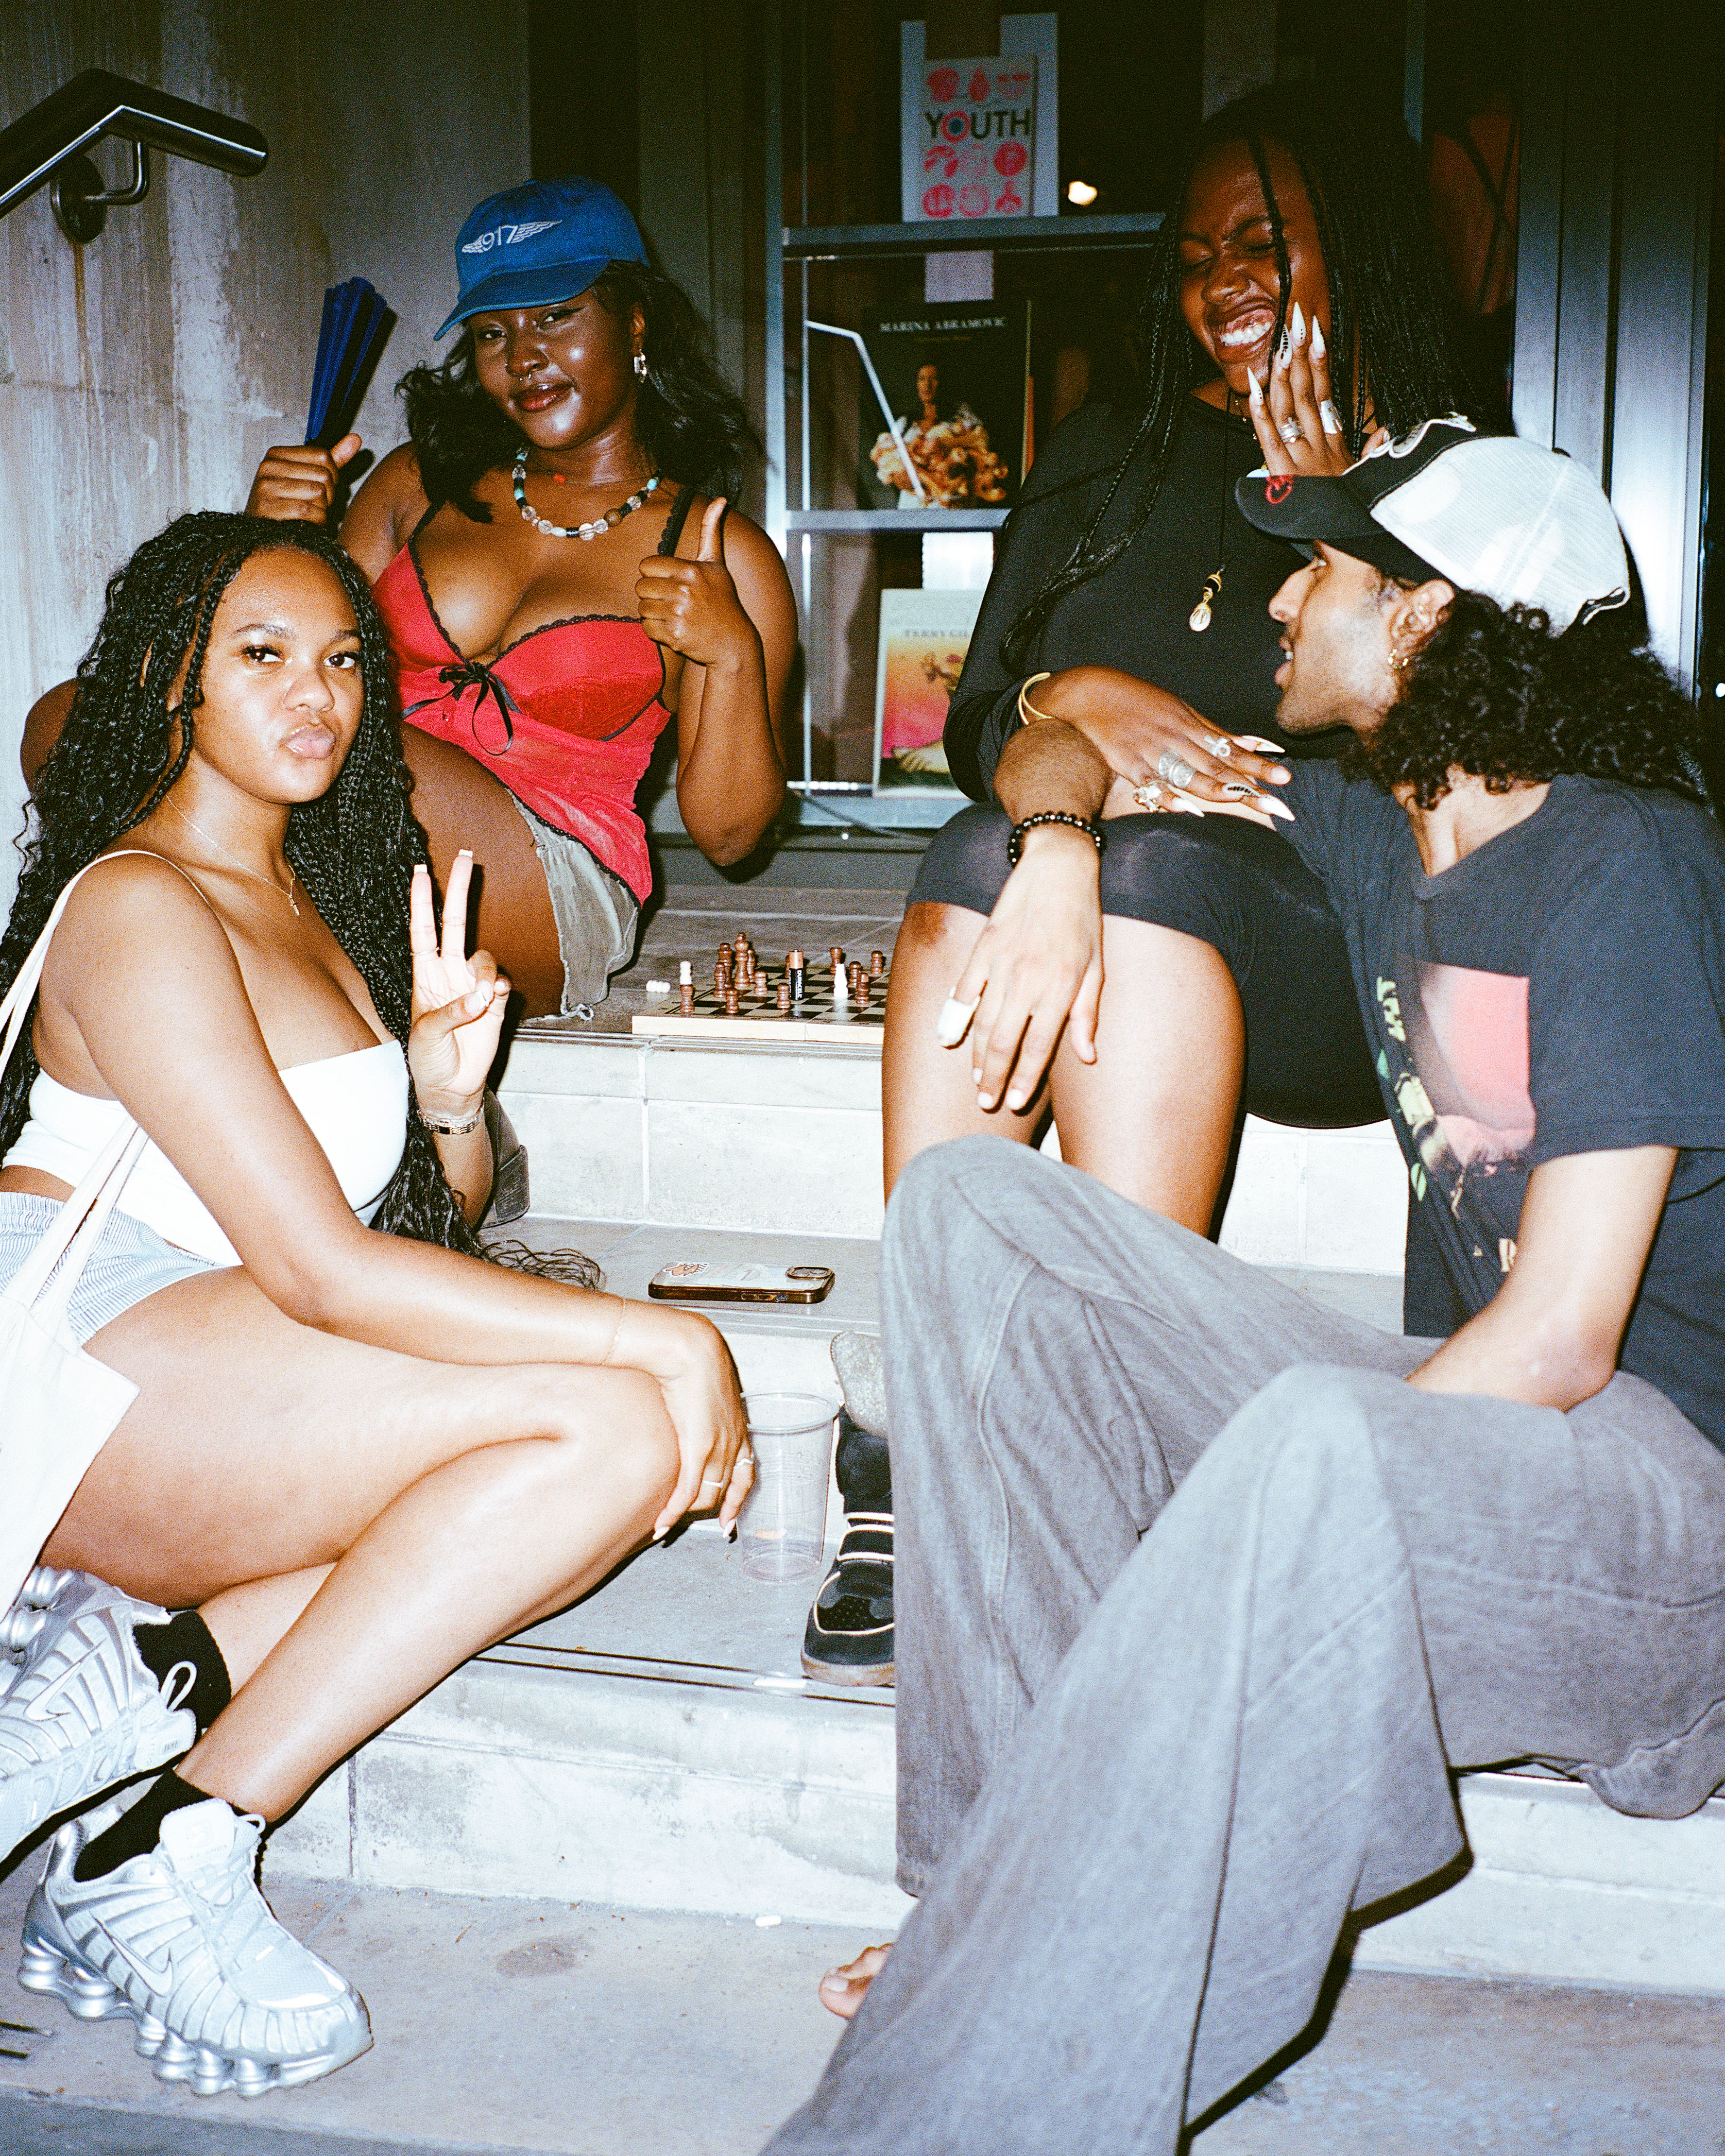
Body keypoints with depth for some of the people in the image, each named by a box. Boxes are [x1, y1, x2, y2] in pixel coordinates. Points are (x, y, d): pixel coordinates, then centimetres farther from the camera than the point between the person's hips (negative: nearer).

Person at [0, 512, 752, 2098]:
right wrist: (665, 1342, -20)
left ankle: (159, 1654, -12)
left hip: (226, 1391, 9)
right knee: (617, 1426, -22)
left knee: (633, 1452, -9)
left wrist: (449, 1094, -6)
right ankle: (174, 1853, -16)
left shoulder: (316, 896, 17)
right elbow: (318, 1269, -20)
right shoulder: (140, 908, -11)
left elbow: (436, 1223, 17)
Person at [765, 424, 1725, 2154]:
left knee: (1314, 1450, -41)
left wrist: (1224, 1528, -20)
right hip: (1452, 1422, 8)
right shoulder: (1373, 830, 8)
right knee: (970, 1203, -5)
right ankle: (1047, 1877, -13)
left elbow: (1564, 1338, -20)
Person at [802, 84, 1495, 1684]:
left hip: (1339, 945, -2)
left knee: (1155, 875, -35)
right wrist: (1074, 715, -9)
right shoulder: (1104, 463, 22)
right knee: (994, 856, -31)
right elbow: (980, 720, 14)